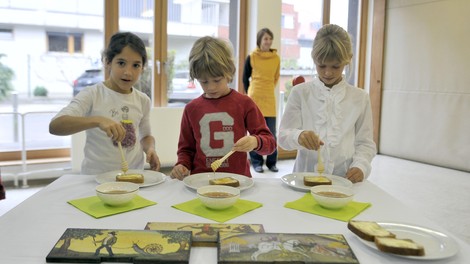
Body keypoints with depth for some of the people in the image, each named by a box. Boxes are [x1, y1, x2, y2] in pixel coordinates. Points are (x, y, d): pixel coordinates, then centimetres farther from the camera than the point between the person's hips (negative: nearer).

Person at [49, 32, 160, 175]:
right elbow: (54, 126, -19)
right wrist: (97, 120, -33)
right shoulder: (92, 95, -7)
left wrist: (150, 149, -3)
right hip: (96, 177, -5)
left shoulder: (143, 100, 6)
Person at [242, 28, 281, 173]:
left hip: (270, 97, 2)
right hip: (255, 97, -2)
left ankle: (272, 162, 14)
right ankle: (256, 162, 12)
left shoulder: (276, 58, 4)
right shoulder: (251, 57, -2)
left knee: (271, 132, 3)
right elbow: (245, 78, 7)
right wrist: (250, 93, 8)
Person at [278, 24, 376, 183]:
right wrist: (298, 136, -22)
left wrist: (360, 166, -9)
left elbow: (365, 142, 10)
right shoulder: (300, 93, 3)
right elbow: (283, 136, -1)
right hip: (306, 175, -1)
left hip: (345, 179, 1)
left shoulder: (360, 98, 8)